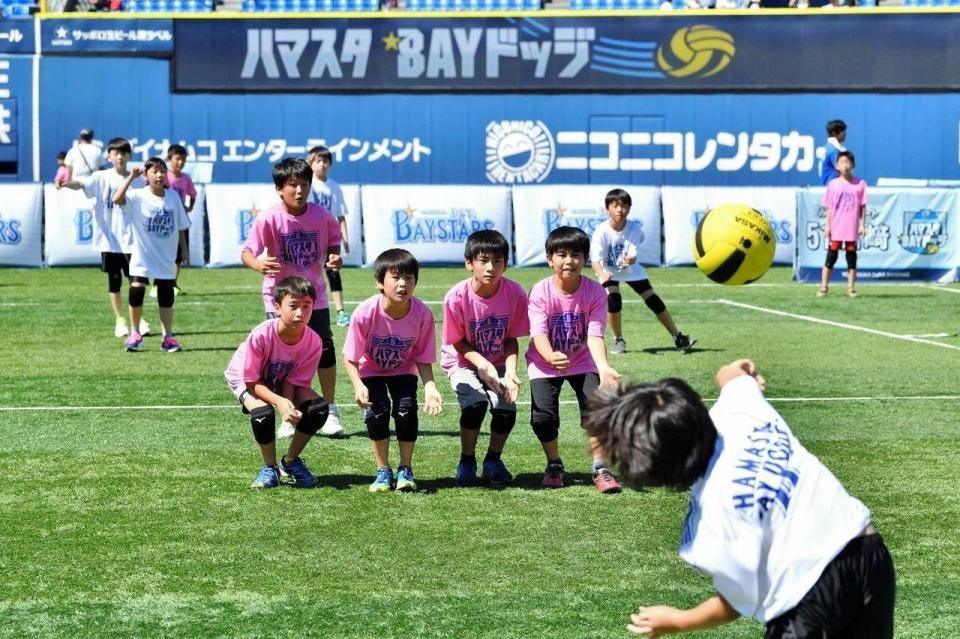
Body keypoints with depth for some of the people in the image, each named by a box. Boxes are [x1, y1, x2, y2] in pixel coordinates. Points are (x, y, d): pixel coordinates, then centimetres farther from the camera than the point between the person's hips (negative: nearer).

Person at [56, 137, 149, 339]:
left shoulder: (138, 181, 2)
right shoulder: (102, 178, -2)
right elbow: (82, 184, -20)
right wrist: (66, 183, -41)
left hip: (131, 239, 0)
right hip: (109, 239, 0)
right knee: (114, 280, 7)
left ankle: (138, 320, 13)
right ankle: (120, 321, 17)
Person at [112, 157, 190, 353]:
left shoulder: (173, 196, 1)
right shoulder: (138, 197, -10)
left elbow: (180, 227, 8)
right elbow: (117, 199, -30)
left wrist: (185, 251, 10)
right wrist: (131, 177, -31)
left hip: (165, 257, 3)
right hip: (142, 258, -3)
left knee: (166, 296, 7)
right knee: (136, 291, -12)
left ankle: (168, 337, 15)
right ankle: (135, 335, 6)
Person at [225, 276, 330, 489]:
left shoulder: (313, 341, -26)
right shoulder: (261, 336, -36)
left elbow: (293, 381, -17)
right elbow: (251, 381, -28)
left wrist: (289, 408, -37)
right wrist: (279, 402, -43)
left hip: (282, 383, 4)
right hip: (246, 380, -4)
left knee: (319, 408, -21)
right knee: (263, 413, -35)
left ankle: (290, 461, 3)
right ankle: (270, 468, -9)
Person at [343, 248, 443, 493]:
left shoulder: (422, 314, -25)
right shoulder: (366, 313, -31)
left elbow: (423, 359, -14)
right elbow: (350, 358, -21)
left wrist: (430, 387, -30)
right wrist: (358, 386, -37)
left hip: (403, 371, 1)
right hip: (371, 371, -1)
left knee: (406, 410, -21)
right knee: (376, 411, -23)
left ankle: (405, 470, 0)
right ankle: (383, 471, -2)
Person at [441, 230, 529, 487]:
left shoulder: (515, 293, -17)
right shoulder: (457, 297, -22)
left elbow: (511, 339, -7)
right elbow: (458, 343, -11)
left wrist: (510, 371, -22)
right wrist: (483, 364, -26)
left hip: (498, 363, 2)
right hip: (463, 362, -2)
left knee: (506, 408, -21)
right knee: (475, 402, -29)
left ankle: (493, 460, 9)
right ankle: (466, 462, -3)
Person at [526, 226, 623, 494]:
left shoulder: (595, 292, -15)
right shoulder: (540, 292, -18)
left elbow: (595, 335, -22)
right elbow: (539, 334, -26)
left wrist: (604, 367, -40)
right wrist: (551, 357, -48)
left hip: (583, 361, 1)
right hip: (545, 362, -1)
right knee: (543, 416, -16)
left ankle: (601, 469, -2)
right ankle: (554, 465, 12)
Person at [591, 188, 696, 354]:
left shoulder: (634, 228, -23)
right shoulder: (601, 232, -29)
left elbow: (632, 255, -31)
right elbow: (595, 260, -35)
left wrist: (630, 260, -56)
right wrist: (602, 274, -56)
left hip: (631, 270, 2)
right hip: (608, 271, -2)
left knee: (653, 300, -3)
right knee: (613, 299, -24)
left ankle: (678, 337, 7)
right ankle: (618, 340, -2)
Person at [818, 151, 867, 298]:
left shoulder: (859, 184, 1)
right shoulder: (833, 184, 3)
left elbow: (863, 206, 3)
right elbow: (829, 207, 5)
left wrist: (862, 225, -2)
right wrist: (827, 225, 0)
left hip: (852, 228, 0)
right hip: (836, 228, 0)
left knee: (851, 256, 5)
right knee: (831, 256, 0)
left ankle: (851, 288, 10)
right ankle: (824, 287, 2)